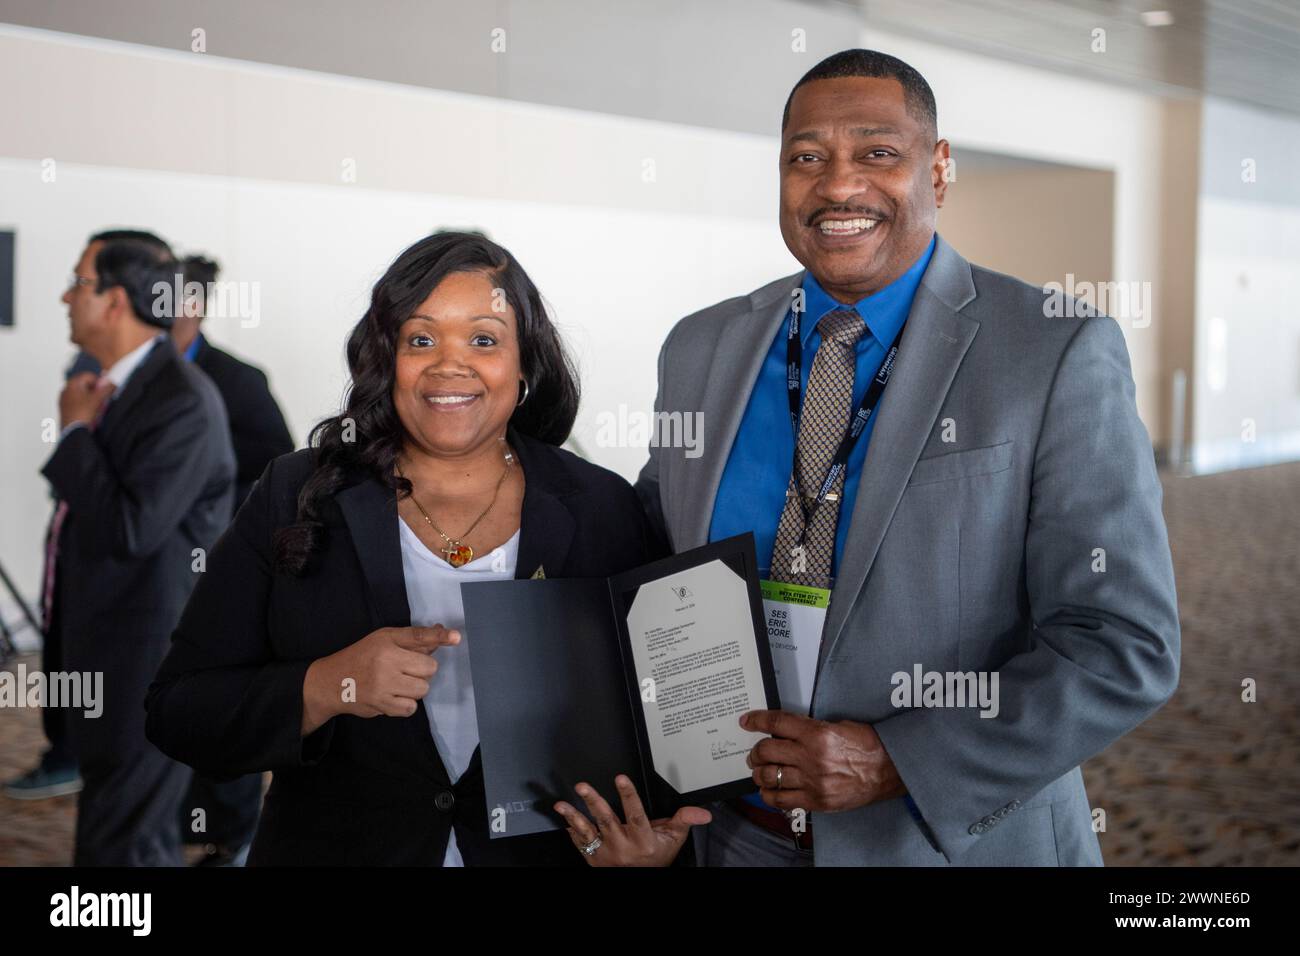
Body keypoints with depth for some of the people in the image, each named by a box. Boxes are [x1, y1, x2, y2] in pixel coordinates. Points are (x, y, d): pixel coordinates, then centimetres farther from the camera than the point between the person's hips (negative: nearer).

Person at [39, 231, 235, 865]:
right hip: (103, 654, 9)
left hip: (149, 663, -9)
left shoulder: (183, 403, -20)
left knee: (121, 844, -4)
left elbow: (130, 530, -27)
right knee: (141, 832, 21)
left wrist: (76, 431, -17)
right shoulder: (112, 388, 7)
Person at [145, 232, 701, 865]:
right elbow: (177, 712, -8)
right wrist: (330, 687, -24)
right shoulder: (296, 499, -7)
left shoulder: (604, 513, -6)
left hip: (542, 852, 1)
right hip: (331, 848, 0)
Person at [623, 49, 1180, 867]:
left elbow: (1127, 647, -14)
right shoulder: (700, 350, 0)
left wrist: (896, 762, -21)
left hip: (960, 836, -3)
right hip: (739, 833, 4)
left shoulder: (1060, 354, -13)